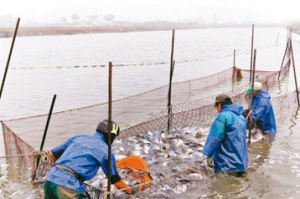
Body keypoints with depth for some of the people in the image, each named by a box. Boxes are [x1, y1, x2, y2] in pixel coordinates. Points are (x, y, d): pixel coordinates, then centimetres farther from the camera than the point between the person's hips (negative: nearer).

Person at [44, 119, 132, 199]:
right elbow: (116, 180, 10)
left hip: (50, 178, 7)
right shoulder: (106, 151, 2)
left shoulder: (77, 138, 18)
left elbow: (52, 154, 26)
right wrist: (130, 191, 27)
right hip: (69, 186, -7)